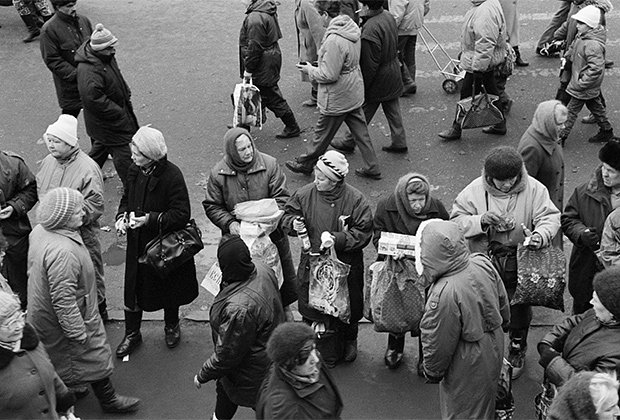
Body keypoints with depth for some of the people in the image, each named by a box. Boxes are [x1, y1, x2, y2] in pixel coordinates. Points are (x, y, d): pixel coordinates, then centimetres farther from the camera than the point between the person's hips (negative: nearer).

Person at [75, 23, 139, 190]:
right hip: (108, 123, -10)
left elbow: (118, 80, 19)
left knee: (102, 145, 26)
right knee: (123, 151, -1)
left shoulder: (106, 58, 1)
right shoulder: (88, 71, -31)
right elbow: (93, 99, -33)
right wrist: (119, 113, -26)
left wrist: (127, 94, 11)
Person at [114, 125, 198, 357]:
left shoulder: (172, 176, -23)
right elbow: (127, 198, 14)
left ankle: (171, 326, 42)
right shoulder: (134, 172, -4)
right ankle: (132, 334, 28)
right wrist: (122, 216, -6)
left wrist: (150, 220, -28)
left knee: (168, 286, 16)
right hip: (138, 243, 5)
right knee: (132, 288, 9)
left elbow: (182, 214, -22)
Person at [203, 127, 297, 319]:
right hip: (238, 236, 0)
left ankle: (284, 306, 44)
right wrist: (229, 223, -20)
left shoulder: (269, 164, -12)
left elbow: (281, 198, -9)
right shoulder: (218, 173, -10)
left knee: (283, 274, 16)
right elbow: (212, 206, -3)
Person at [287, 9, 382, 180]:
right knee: (360, 132, 17)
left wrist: (310, 70, -8)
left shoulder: (334, 41, -30)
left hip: (337, 99, -8)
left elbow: (329, 75, -25)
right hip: (354, 94, 8)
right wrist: (317, 67, 11)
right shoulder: (353, 28, -2)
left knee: (322, 134, 11)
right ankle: (372, 168, 25)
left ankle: (305, 164, 30)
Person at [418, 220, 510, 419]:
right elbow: (503, 301, 3)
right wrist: (502, 321, 24)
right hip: (494, 348, 7)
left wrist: (432, 373, -4)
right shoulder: (483, 263, -16)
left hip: (468, 368, -7)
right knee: (485, 404, 31)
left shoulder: (444, 294, -37)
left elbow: (439, 345, -23)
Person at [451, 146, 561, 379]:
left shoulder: (533, 189, -11)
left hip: (520, 265, 0)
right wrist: (480, 221, -28)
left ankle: (517, 351, 45)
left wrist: (541, 235, -32)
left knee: (519, 312, 18)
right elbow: (456, 221, -10)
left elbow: (550, 217, -11)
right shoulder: (475, 190, -11)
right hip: (484, 264, 0)